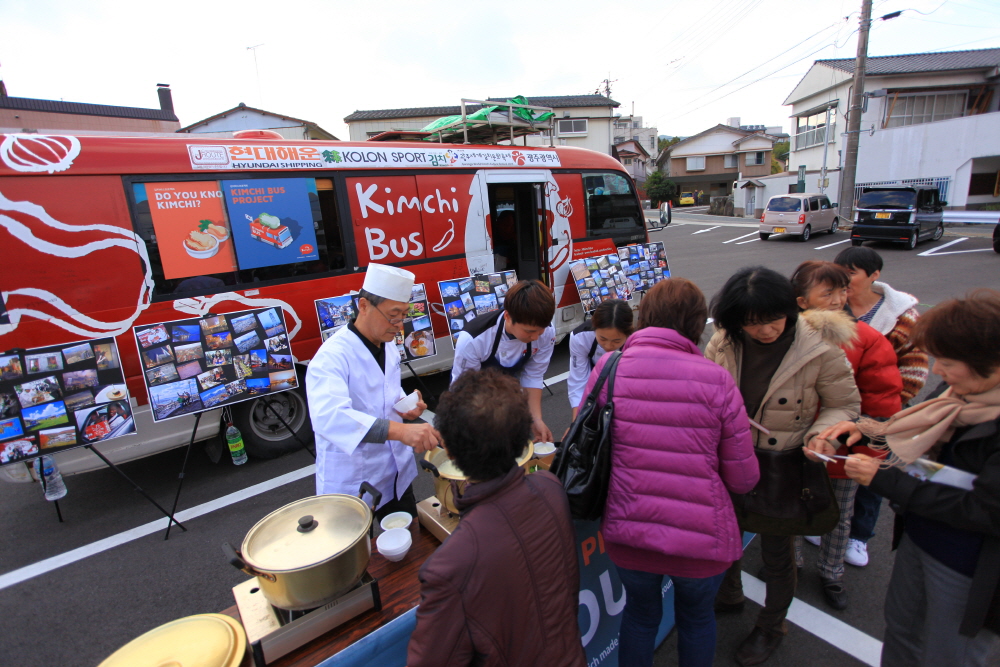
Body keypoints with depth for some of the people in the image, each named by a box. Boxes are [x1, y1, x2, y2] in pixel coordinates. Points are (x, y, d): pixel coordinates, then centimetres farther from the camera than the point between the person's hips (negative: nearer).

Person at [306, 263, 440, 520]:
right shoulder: (332, 357, -25)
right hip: (351, 484, -7)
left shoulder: (388, 346, 2)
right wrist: (401, 430, -51)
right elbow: (328, 417, -41)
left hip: (397, 474, 7)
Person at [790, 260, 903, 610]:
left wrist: (869, 451, -11)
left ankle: (831, 572, 48)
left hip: (843, 453, 1)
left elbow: (882, 402, -8)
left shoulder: (867, 340, -14)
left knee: (839, 516, 22)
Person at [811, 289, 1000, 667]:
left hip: (970, 569, -6)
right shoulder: (961, 389, -7)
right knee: (901, 626, 26)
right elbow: (926, 439, 7)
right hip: (917, 537, 6)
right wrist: (863, 431, -9)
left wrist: (883, 481, -25)